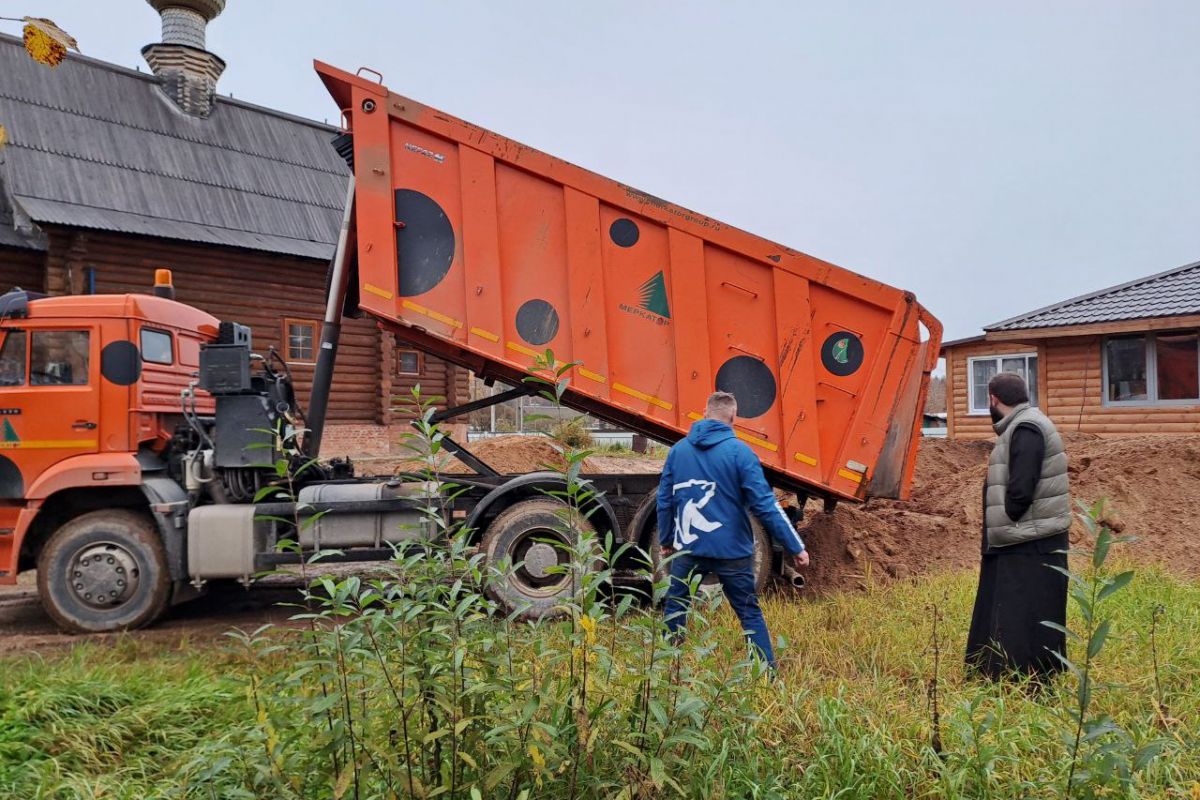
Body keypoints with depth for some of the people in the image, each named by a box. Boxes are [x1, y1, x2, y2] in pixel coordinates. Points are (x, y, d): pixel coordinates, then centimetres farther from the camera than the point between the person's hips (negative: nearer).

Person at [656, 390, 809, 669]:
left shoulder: (678, 450, 2)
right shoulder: (739, 451, -11)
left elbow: (665, 500, 9)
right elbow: (764, 504, -14)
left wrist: (665, 540, 24)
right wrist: (795, 547, -8)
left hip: (688, 548, 3)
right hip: (731, 551, -3)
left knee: (674, 608, 19)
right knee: (750, 614, 9)